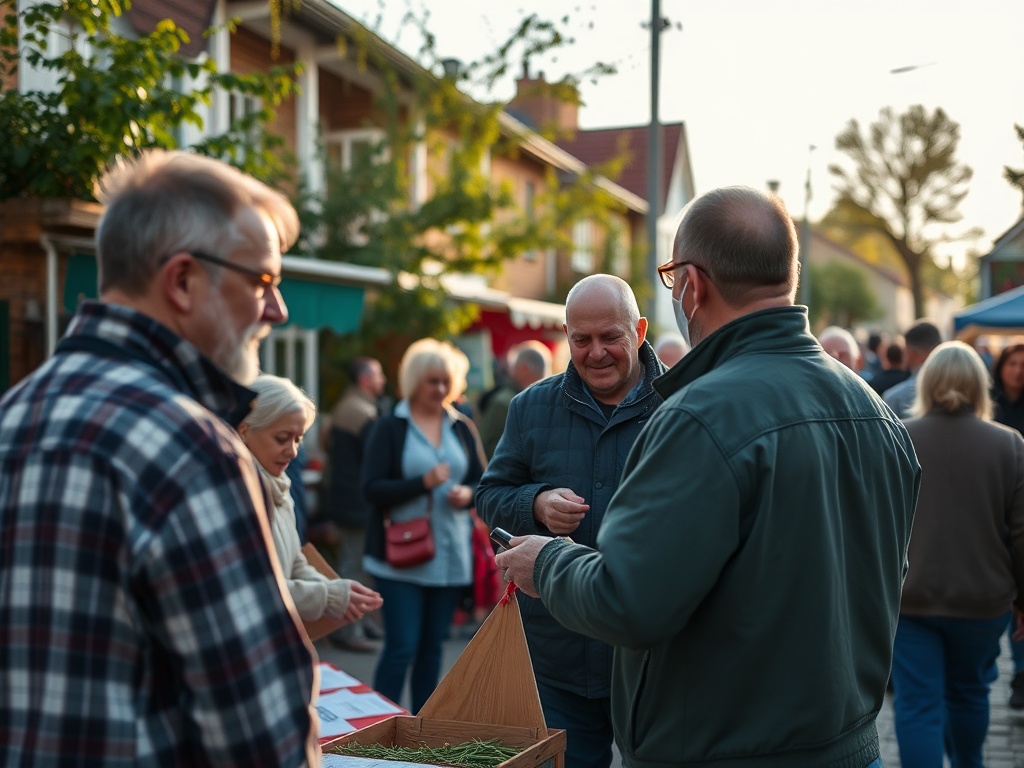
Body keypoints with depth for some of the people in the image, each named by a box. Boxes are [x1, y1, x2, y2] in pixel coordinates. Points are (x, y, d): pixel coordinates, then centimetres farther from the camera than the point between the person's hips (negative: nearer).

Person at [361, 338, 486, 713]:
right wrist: (423, 482, -20)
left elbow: (482, 481, 13)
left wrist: (468, 493, -10)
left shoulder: (462, 427, 9)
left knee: (433, 646, 10)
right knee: (401, 647, -7)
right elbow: (372, 488, -9)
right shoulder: (389, 427, -2)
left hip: (450, 555, 4)